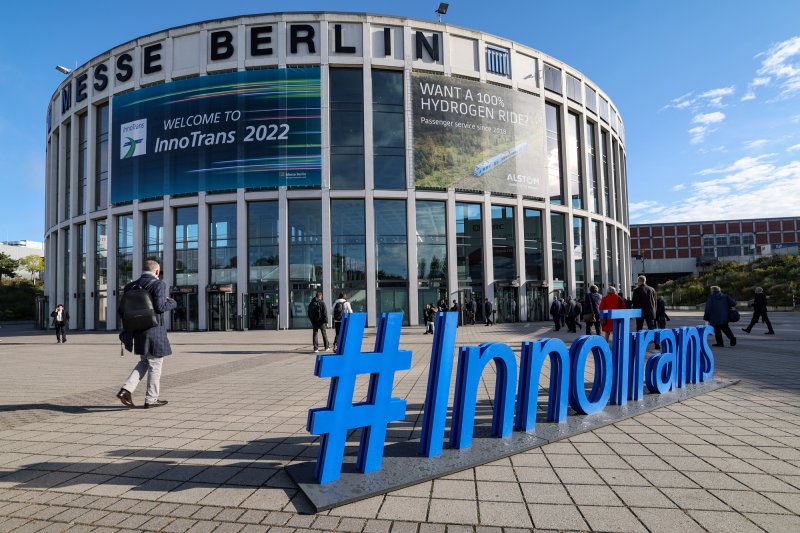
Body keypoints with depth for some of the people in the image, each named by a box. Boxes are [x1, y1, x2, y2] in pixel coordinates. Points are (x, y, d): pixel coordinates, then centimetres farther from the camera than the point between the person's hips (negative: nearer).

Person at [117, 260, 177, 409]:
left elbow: (122, 312, 6)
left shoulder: (130, 286, 8)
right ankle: (151, 399, 15)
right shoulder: (158, 284, -11)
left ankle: (126, 390, 8)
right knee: (155, 365, 7)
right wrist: (173, 303, -1)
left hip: (138, 332, 6)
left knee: (144, 362, 23)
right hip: (154, 332, -6)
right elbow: (160, 307, -20)